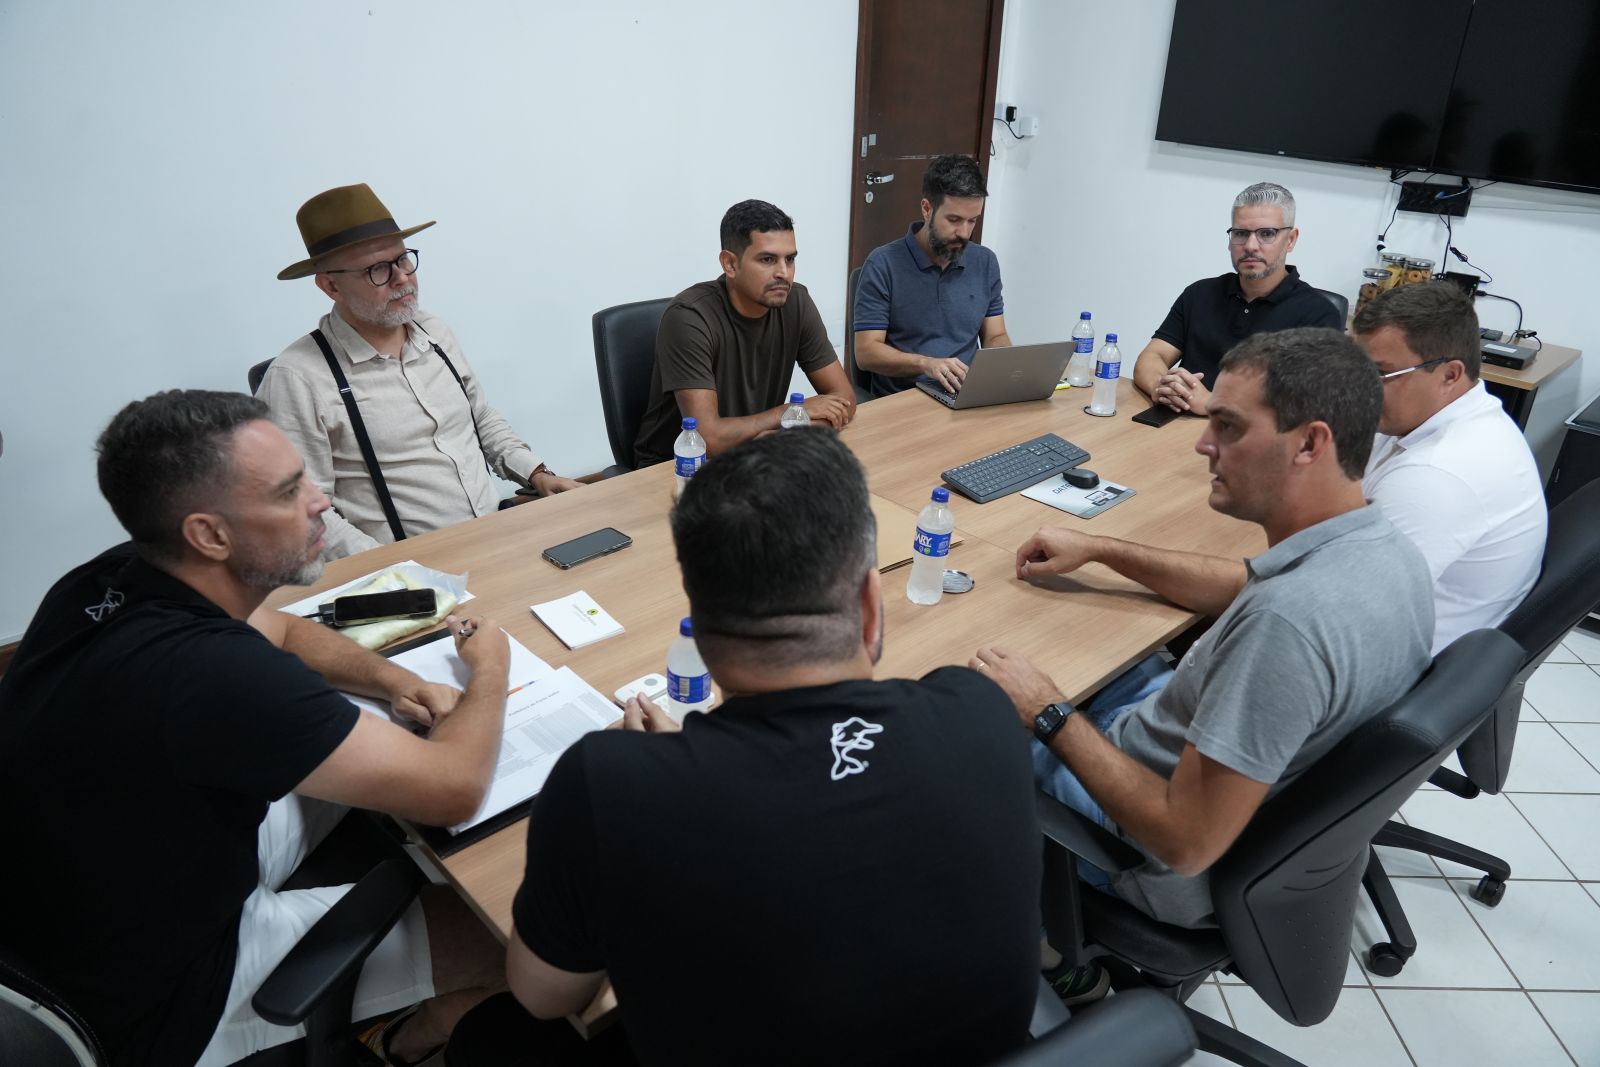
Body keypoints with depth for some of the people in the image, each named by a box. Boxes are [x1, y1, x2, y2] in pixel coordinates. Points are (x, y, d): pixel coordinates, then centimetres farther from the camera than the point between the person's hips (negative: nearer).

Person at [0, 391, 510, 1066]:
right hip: (161, 1000, -8)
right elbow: (455, 789, -31)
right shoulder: (208, 673, -39)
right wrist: (490, 665, -12)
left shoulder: (112, 580, -13)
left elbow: (281, 629, 8)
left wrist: (399, 685, -8)